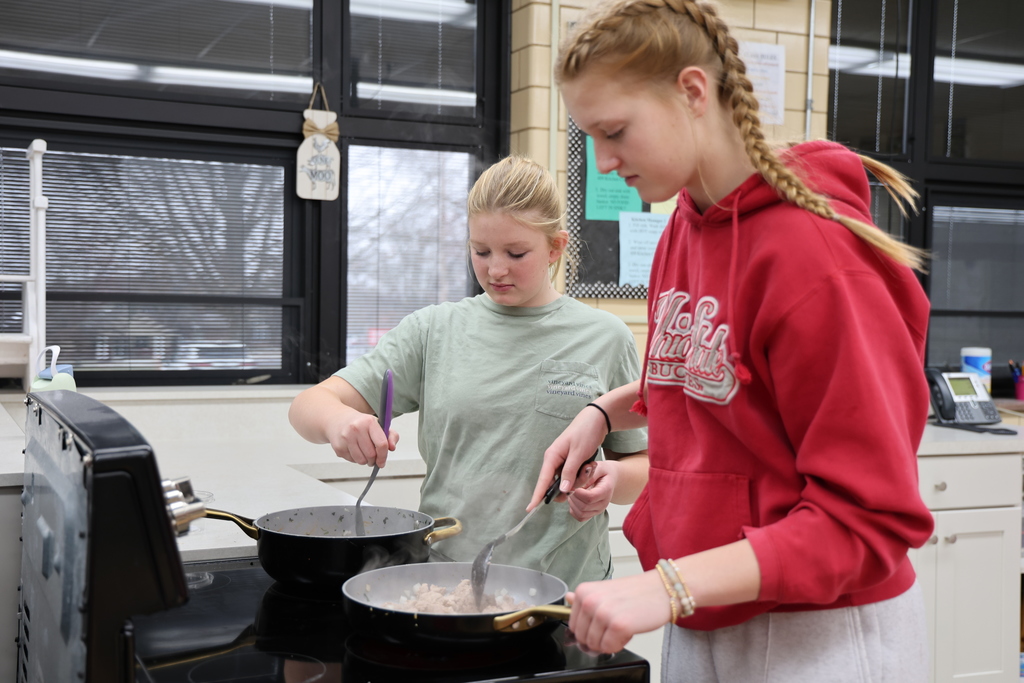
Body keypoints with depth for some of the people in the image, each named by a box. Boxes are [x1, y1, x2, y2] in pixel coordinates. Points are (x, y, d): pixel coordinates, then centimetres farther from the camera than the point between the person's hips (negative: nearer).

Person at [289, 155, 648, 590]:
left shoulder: (605, 338, 6)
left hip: (563, 590, 0)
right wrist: (337, 419, -18)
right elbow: (307, 405, 5)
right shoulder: (433, 331, 9)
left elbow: (644, 465, 13)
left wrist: (615, 479, -10)